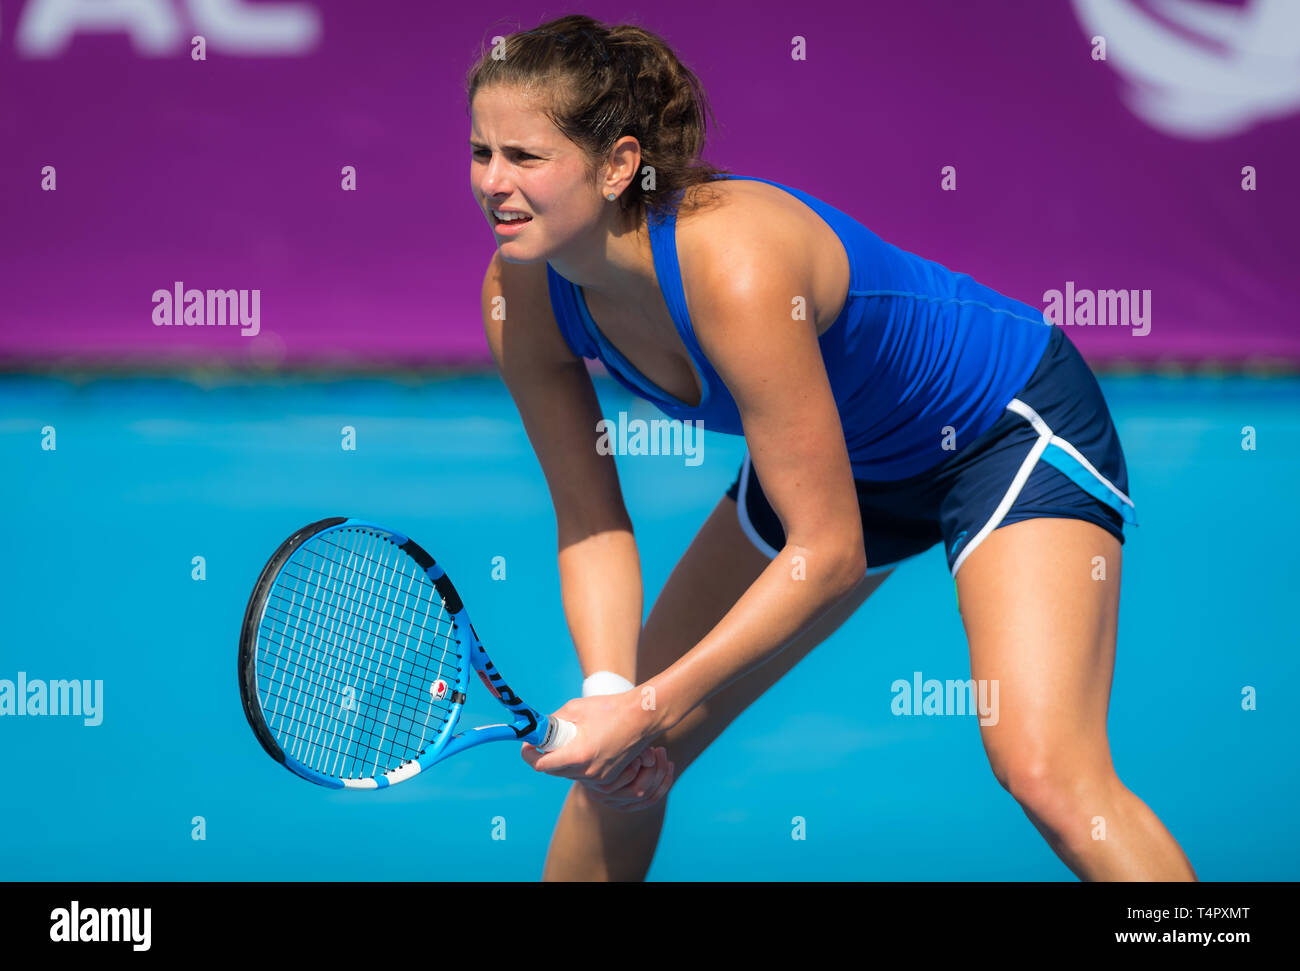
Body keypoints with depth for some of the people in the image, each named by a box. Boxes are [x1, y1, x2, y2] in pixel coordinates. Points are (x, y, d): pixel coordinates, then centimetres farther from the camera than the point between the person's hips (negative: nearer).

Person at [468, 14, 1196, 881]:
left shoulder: (733, 264, -38)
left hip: (1011, 425, -7)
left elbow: (829, 552, -32)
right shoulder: (522, 295, -18)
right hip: (838, 456, 7)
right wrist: (606, 695, -25)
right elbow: (591, 524, -8)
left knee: (1044, 770, -27)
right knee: (618, 767, 6)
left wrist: (650, 707, -32)